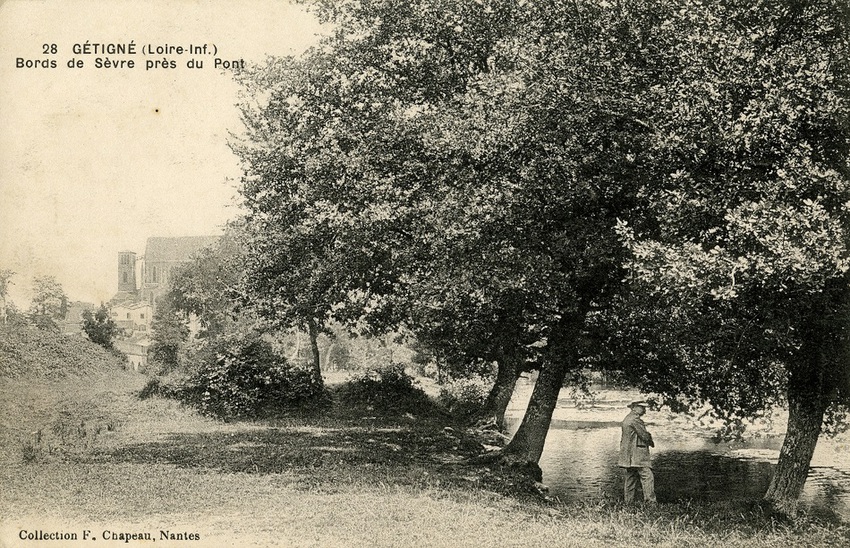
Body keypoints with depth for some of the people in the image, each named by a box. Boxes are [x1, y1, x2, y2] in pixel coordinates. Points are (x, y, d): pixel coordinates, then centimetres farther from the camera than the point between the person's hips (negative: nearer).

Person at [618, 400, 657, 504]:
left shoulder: (627, 419, 18)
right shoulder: (635, 419, -14)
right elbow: (644, 435, -13)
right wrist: (651, 442, 7)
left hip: (627, 455, 10)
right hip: (636, 454, -10)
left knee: (631, 478, 10)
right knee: (647, 476, -10)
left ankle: (629, 502, 11)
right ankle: (650, 501, -15)